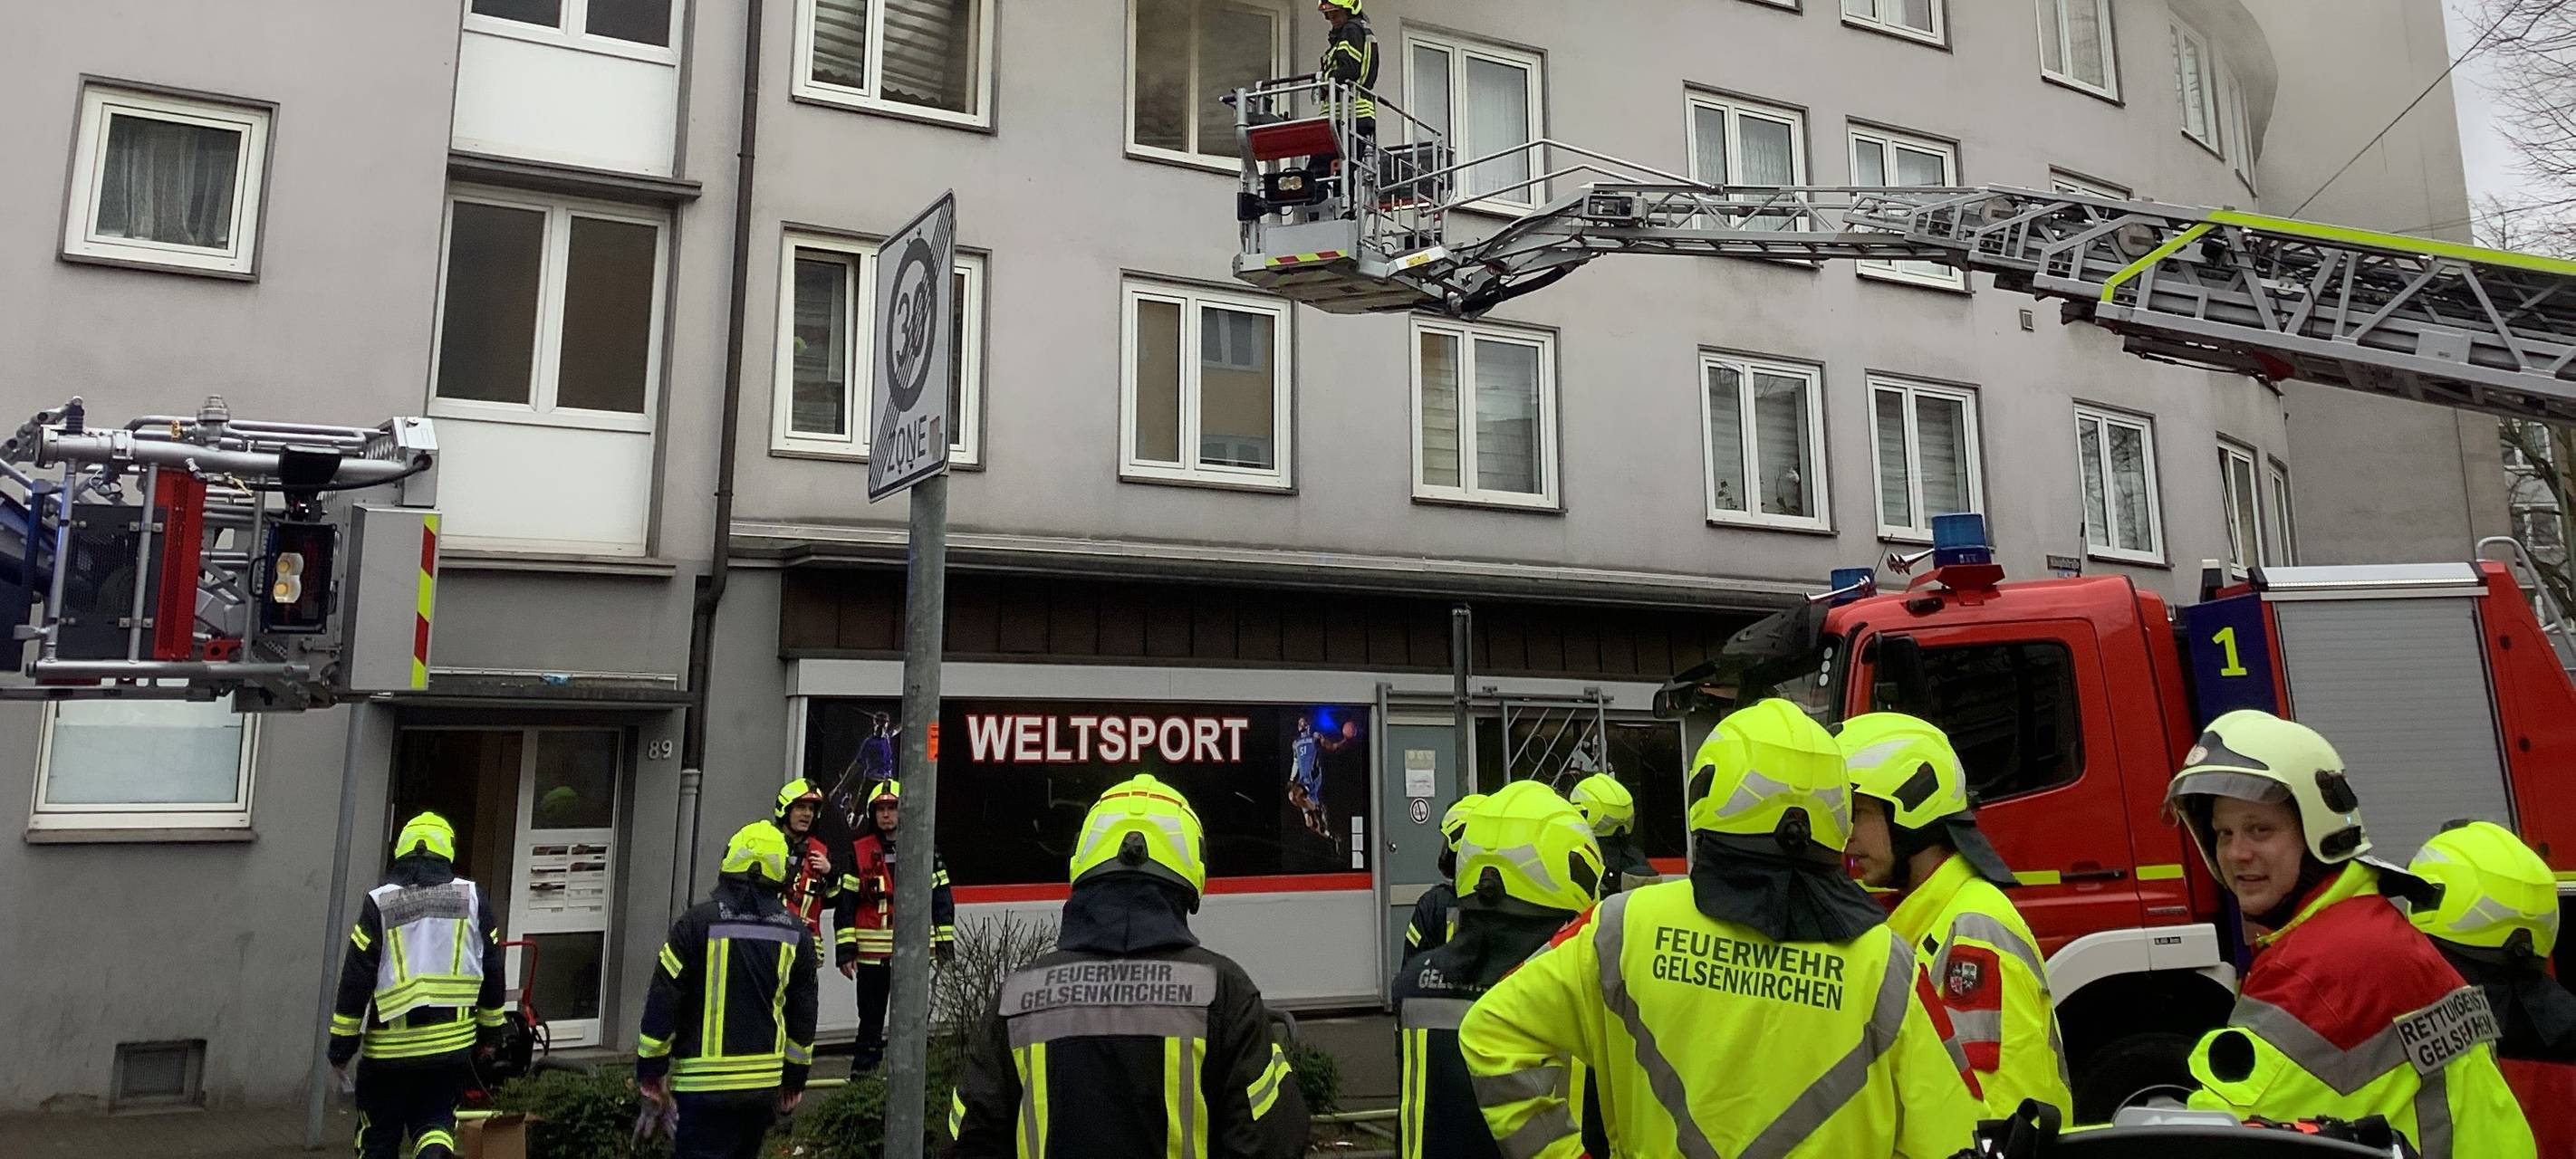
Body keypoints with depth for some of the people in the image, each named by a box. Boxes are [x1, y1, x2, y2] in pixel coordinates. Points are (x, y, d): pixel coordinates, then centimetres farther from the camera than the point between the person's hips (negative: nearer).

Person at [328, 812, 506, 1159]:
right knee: (435, 1119, 12)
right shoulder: (472, 898, 3)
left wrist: (342, 1040, 3)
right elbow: (492, 970, 7)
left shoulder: (378, 902, -3)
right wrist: (490, 1027, 17)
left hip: (390, 1045, -1)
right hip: (451, 1043, 1)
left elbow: (356, 977, -5)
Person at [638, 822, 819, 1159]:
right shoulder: (796, 933, 3)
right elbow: (803, 1013, 8)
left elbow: (663, 998, -6)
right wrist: (796, 1077, 18)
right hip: (764, 1084, 4)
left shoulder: (698, 921, -8)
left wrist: (651, 1067, 4)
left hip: (704, 1082, -4)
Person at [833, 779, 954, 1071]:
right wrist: (846, 949, -3)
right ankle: (862, 1070, 18)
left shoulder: (925, 848, 4)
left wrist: (944, 943, 3)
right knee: (870, 1016, 8)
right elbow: (845, 902, 3)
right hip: (872, 951, 0)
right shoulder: (859, 850, 4)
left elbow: (941, 898, 6)